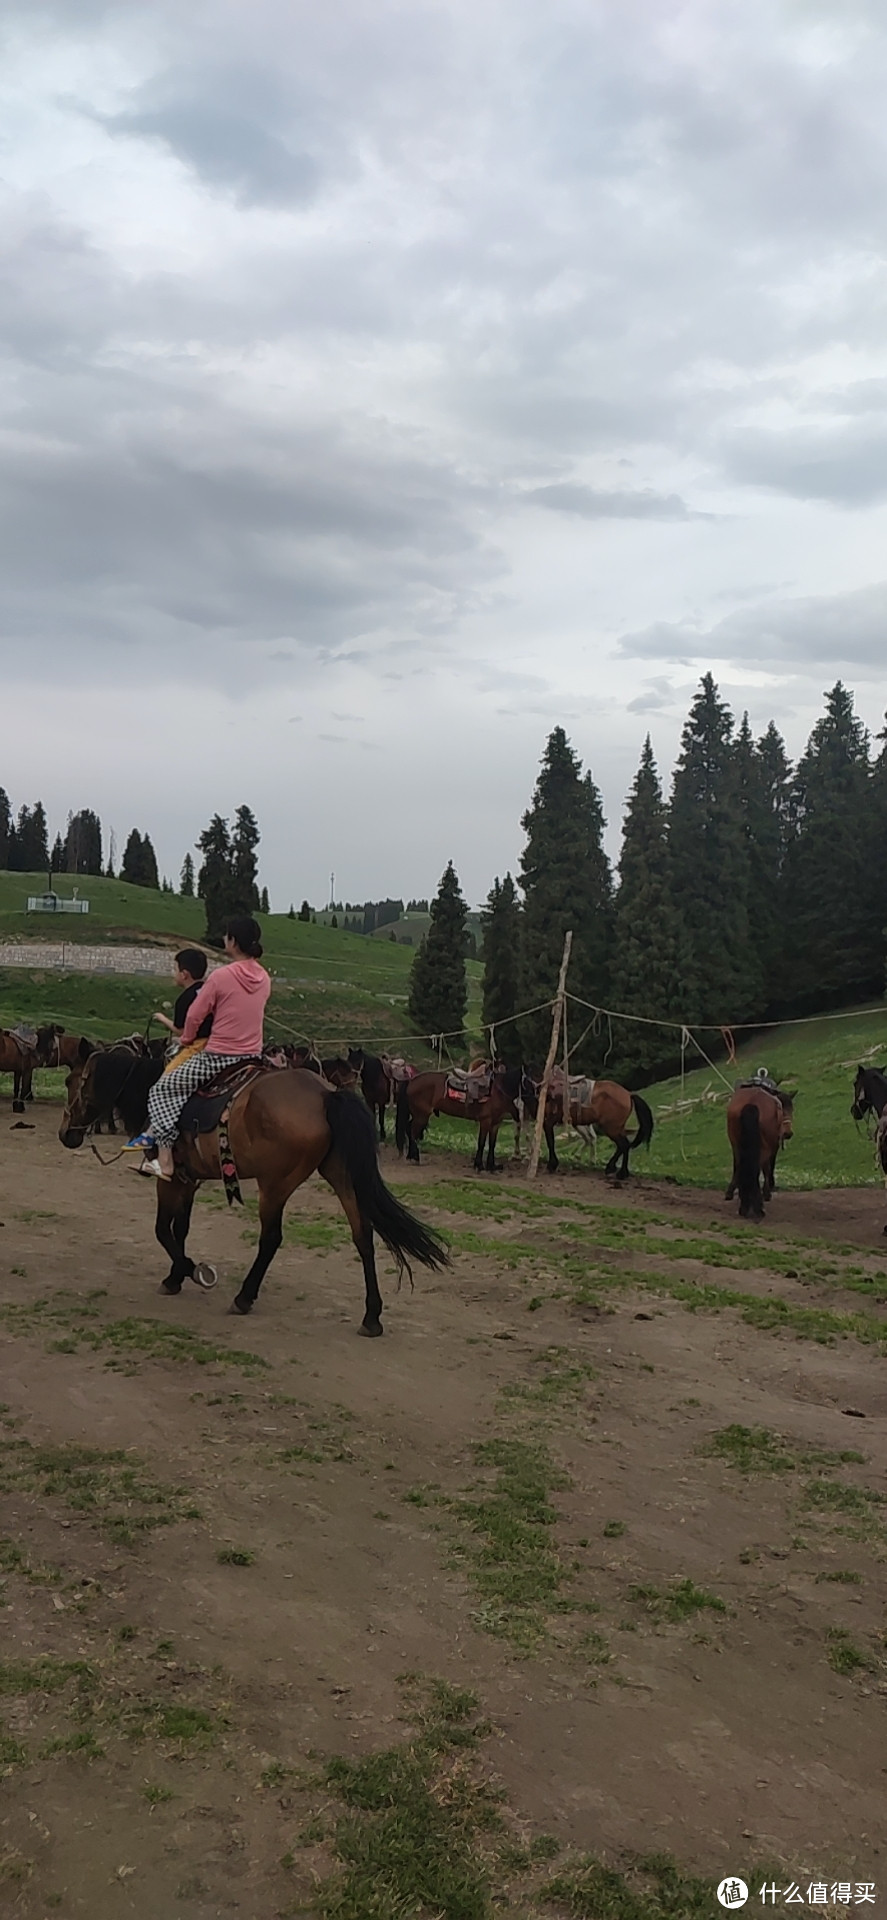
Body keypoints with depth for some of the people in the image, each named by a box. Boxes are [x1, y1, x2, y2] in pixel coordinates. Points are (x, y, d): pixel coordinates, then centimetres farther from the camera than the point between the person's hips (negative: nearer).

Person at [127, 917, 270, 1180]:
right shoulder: (264, 979, 3)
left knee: (161, 1089, 7)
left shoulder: (221, 976, -16)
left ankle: (165, 1157, -1)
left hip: (217, 1057, -7)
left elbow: (195, 1015, -9)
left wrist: (186, 1039, 10)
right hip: (252, 1058, 7)